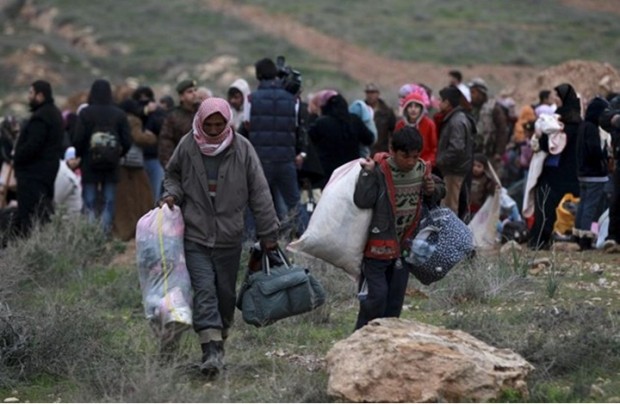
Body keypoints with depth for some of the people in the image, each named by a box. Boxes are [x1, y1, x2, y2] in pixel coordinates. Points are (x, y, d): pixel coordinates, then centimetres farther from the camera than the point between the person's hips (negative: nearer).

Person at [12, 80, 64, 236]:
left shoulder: (40, 118, -19)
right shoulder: (54, 113, 15)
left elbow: (32, 146, -26)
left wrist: (16, 157, -9)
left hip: (34, 172, -11)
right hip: (48, 171, 11)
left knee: (27, 217, -9)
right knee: (44, 214, 16)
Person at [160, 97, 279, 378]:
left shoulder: (242, 149, -4)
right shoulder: (187, 146, -3)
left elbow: (259, 192, 1)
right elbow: (172, 174, 17)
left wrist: (268, 233, 3)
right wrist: (172, 194, -5)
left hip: (229, 237, 1)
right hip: (195, 235, -1)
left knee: (226, 293, 7)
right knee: (204, 290, -13)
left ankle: (219, 342, 25)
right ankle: (211, 351, -20)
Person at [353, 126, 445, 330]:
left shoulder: (422, 171, -1)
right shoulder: (379, 171, -18)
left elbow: (438, 194, 18)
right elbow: (362, 200, -30)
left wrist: (433, 190, -5)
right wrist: (368, 173, -30)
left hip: (404, 245, 6)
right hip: (377, 245, -6)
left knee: (395, 298, 12)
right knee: (376, 295, -8)